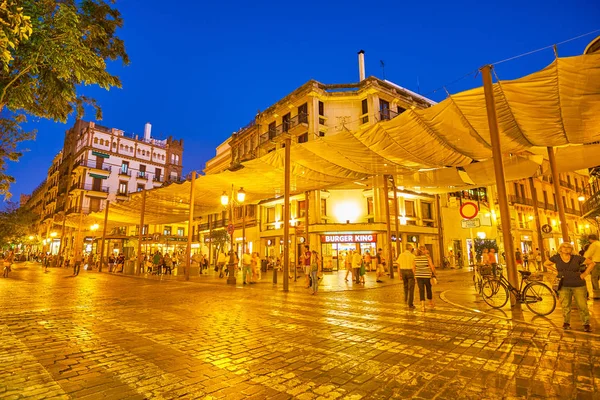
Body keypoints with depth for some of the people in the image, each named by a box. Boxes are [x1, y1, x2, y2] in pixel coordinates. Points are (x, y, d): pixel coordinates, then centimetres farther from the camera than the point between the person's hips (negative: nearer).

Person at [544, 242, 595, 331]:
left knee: (582, 305, 2)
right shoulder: (556, 258, -2)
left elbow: (591, 263, 7)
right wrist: (556, 270, 3)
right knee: (565, 305, 7)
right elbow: (545, 264, 11)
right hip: (564, 286, 1)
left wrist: (585, 273, -1)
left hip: (579, 285, -1)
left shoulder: (577, 258, -4)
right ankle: (566, 322, 20)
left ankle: (586, 324, 18)